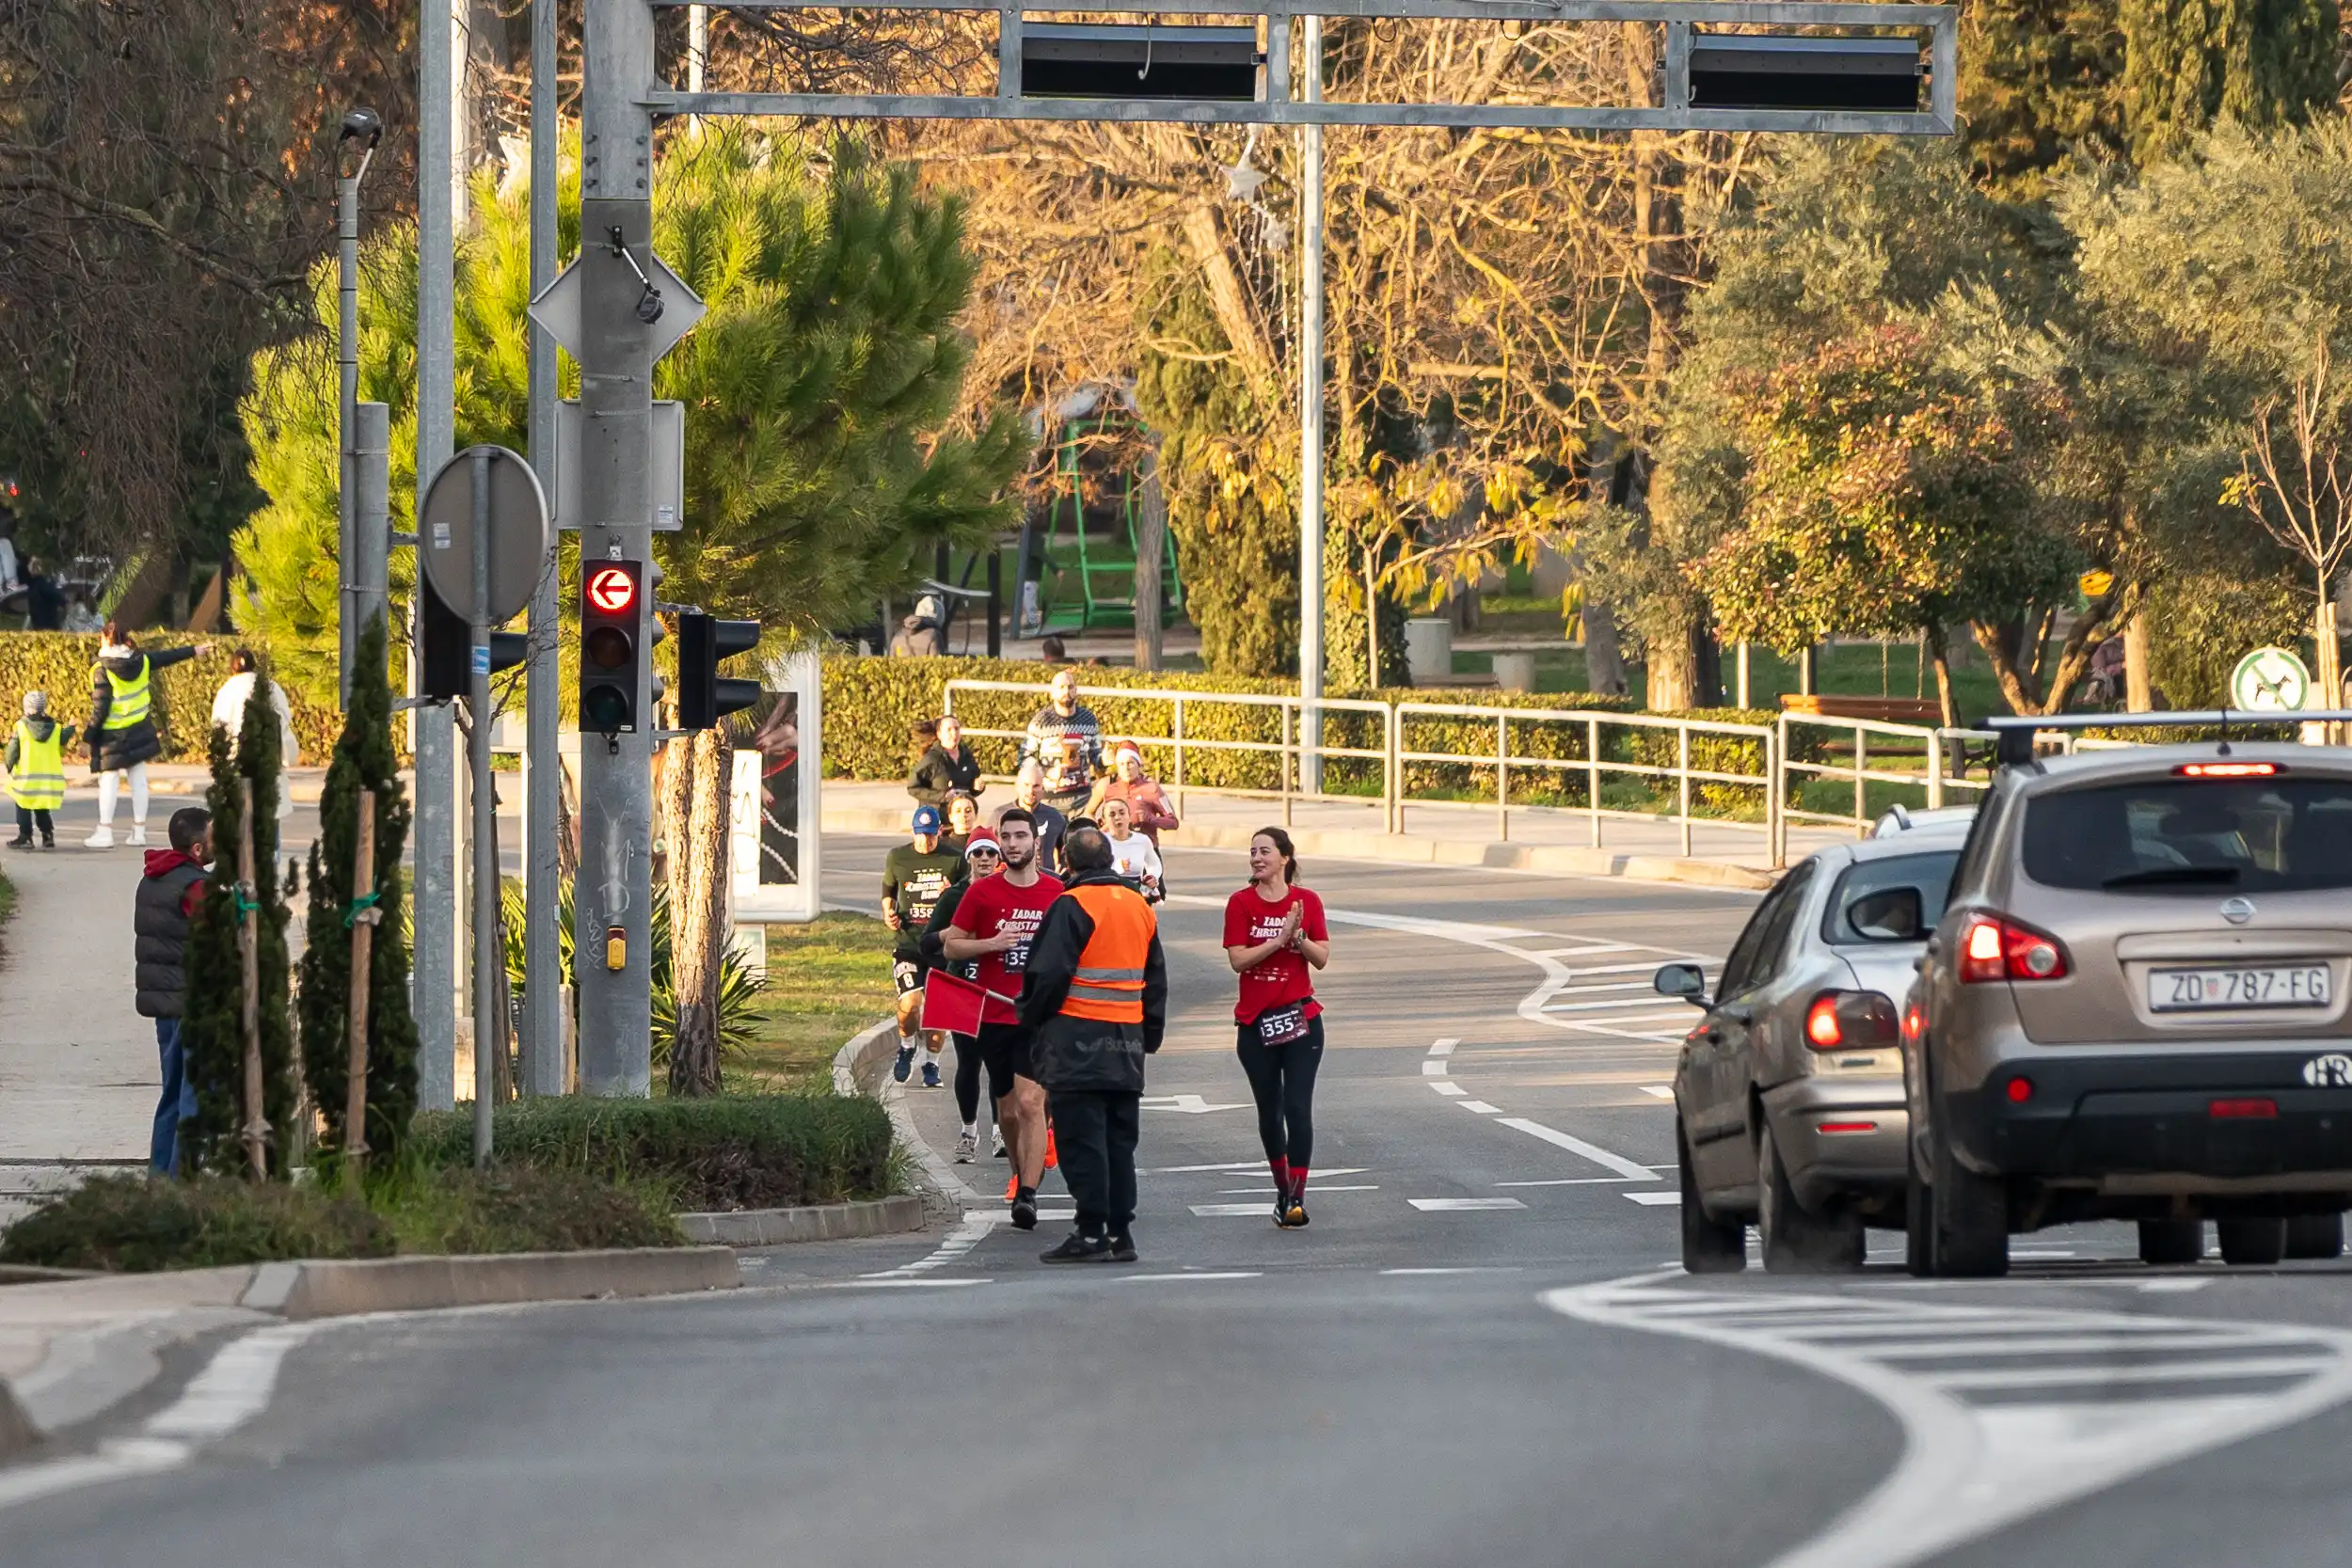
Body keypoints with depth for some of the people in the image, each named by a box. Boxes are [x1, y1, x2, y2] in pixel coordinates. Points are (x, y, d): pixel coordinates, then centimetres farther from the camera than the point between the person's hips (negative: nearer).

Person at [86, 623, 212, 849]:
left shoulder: (102, 669, -16)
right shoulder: (141, 661, 0)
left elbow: (100, 705, -18)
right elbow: (167, 657, 16)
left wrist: (90, 733, -10)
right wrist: (193, 651, 33)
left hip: (112, 734, -6)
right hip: (138, 731, 6)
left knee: (109, 780, -1)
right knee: (138, 780, 10)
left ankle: (105, 832, -5)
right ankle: (139, 831, 14)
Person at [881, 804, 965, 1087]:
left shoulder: (955, 859, 2)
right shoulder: (897, 858, 6)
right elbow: (888, 892, 22)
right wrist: (888, 913, 3)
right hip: (908, 940, 0)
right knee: (910, 1003, -17)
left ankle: (932, 1065, 19)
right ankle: (906, 1047, 13)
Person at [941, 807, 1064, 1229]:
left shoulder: (1059, 894, 1)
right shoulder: (982, 893, 1)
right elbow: (951, 945, 4)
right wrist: (991, 944, -13)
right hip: (994, 1016, 2)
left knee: (1030, 1102, -15)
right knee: (1007, 1109, 12)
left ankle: (1028, 1195, -18)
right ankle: (1024, 1173, 37)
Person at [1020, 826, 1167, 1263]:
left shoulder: (1072, 906, -10)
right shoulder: (1140, 907, 13)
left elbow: (1050, 973, -14)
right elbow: (1156, 980, 19)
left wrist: (1031, 1015, 3)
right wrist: (1150, 1036, 25)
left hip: (1078, 1038, -7)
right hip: (1127, 1040, 7)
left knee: (1082, 1141, -4)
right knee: (1119, 1141, 11)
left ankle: (1091, 1233, -7)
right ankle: (1120, 1233, 11)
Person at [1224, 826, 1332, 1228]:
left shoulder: (1307, 902, 2)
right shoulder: (1241, 904, -1)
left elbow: (1322, 958, 0)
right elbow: (1238, 959, -11)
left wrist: (1299, 936, -17)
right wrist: (1279, 938, -20)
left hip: (1300, 1018, -1)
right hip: (1255, 1022, 1)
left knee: (1298, 1108, -11)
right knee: (1269, 1112, 10)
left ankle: (1297, 1199, -12)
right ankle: (1282, 1190, 25)